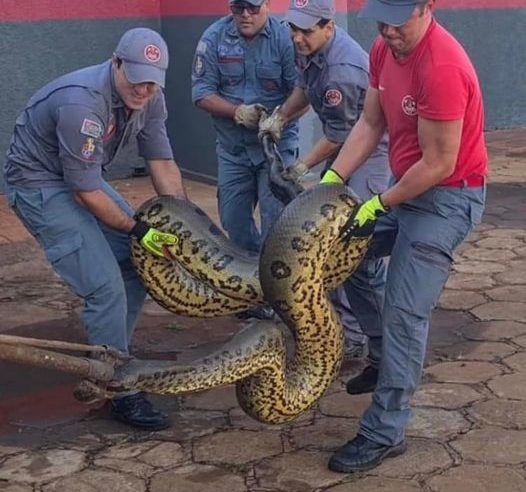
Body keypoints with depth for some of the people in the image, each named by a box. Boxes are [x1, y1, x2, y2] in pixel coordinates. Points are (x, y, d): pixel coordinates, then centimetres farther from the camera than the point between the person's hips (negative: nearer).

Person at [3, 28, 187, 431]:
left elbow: (162, 163, 0)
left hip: (83, 178, 9)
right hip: (39, 184, -9)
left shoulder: (149, 97, -8)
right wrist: (135, 229, -21)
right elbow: (84, 191, -27)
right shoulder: (82, 104, -33)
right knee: (106, 286, -16)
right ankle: (121, 393, -3)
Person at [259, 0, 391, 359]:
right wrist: (280, 117, 5)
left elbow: (339, 136, -20)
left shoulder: (342, 71, -31)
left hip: (372, 150, -9)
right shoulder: (310, 46, -3)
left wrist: (303, 167, -7)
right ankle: (349, 335, 19)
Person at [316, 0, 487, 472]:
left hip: (447, 196, -9)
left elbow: (438, 165, -25)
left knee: (404, 312, -10)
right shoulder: (383, 49, -2)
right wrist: (333, 178, -4)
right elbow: (370, 124, 6)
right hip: (404, 183, 9)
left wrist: (380, 204, -17)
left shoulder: (442, 68, -29)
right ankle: (386, 358, 34)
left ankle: (385, 432, 0)